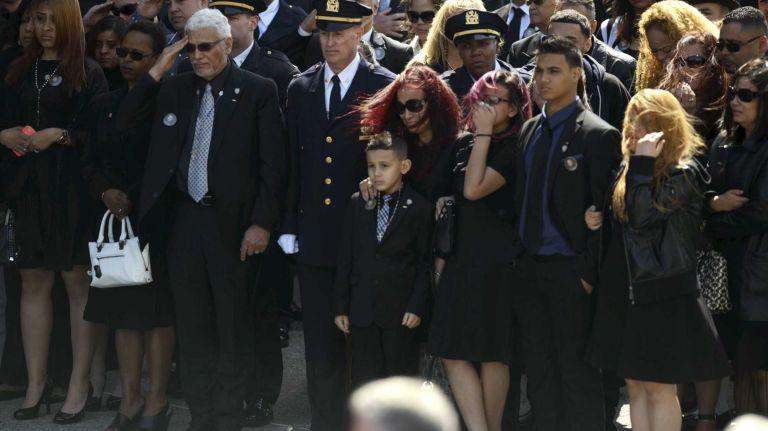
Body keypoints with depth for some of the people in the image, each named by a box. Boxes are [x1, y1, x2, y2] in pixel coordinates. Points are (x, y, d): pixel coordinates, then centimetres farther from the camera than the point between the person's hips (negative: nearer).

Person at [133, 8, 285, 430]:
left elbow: (272, 162, -6)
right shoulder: (174, 89, 10)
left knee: (233, 326, 3)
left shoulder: (258, 91, -3)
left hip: (232, 223, -4)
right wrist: (158, 69, -2)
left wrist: (262, 223, -12)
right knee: (192, 324, 9)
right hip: (183, 221, 4)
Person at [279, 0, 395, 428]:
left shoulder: (385, 87, -3)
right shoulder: (301, 89, 11)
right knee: (321, 342, 7)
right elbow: (292, 163, 12)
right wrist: (289, 226, 8)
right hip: (314, 236, 4)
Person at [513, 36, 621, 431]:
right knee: (539, 372, 11)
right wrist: (518, 257, 7)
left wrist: (589, 273, -14)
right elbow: (521, 197, 14)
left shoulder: (598, 135, -8)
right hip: (528, 267, 6)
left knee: (577, 371, -1)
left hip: (570, 271, -6)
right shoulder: (529, 130, 13)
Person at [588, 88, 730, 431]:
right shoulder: (628, 167, 10)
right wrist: (597, 220, 1)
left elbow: (642, 216, -22)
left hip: (664, 295, -8)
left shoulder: (684, 173, -12)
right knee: (636, 387, 10)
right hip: (625, 291, 8)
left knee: (659, 388, -3)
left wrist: (643, 163, -22)